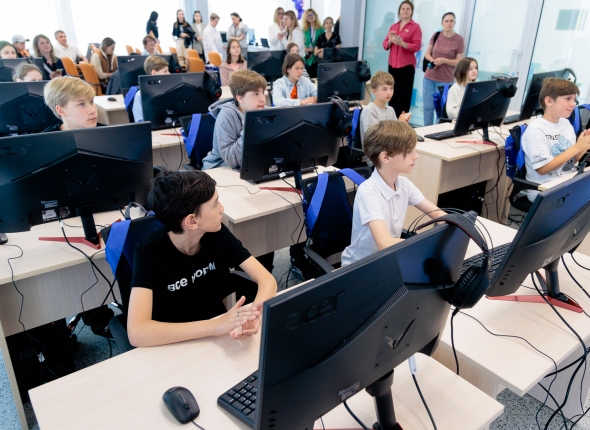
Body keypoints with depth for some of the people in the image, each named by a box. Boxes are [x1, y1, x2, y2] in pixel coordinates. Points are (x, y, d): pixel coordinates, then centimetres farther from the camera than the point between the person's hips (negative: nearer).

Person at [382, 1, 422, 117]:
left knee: (403, 96, -7)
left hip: (407, 66, -4)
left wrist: (402, 43, -22)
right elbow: (385, 45, 14)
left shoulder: (415, 27, 0)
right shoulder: (393, 26, 16)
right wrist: (390, 40, -9)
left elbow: (416, 46, -9)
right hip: (392, 65, 4)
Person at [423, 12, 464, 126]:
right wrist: (432, 59, -9)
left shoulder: (459, 39, -5)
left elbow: (459, 62, -4)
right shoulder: (436, 35, 5)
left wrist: (444, 60, -18)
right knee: (428, 107, 6)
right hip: (429, 78, 3)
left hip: (445, 80, -3)